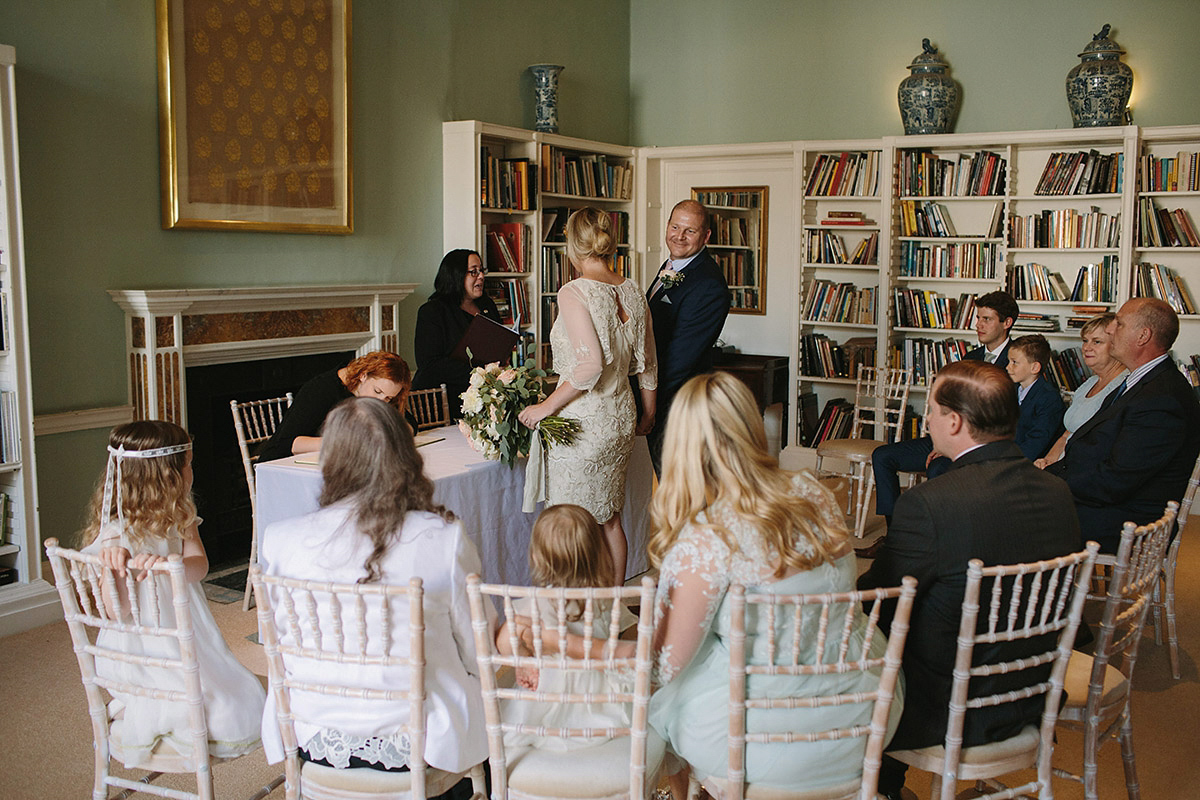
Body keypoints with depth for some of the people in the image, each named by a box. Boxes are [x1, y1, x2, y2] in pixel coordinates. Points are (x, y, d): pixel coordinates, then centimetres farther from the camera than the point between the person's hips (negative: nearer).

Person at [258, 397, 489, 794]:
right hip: (415, 746, -2)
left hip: (315, 744, 3)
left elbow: (277, 643, 3)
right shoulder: (445, 540, -18)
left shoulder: (280, 541, -13)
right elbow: (478, 654, -7)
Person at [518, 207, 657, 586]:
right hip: (621, 418, 8)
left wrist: (547, 406, -17)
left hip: (583, 423, -7)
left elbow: (591, 364, -27)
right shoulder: (632, 291, 5)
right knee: (610, 520, 18)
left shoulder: (574, 292, -16)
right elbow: (647, 363, 12)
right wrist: (648, 413, 26)